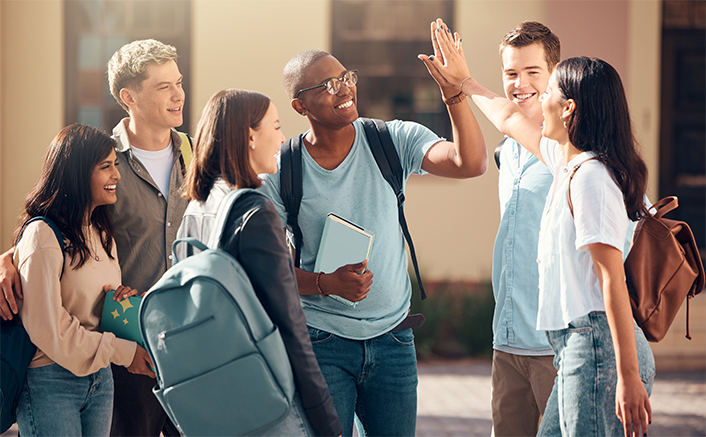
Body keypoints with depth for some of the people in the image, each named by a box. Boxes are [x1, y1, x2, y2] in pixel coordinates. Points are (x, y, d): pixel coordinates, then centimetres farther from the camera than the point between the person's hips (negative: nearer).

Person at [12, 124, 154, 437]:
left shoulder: (102, 233, 14)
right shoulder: (42, 235, -15)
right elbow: (47, 327, -17)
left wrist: (124, 298, -1)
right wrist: (121, 351, -14)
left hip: (99, 380, 8)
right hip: (50, 384, -8)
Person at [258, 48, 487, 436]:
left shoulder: (394, 141, -2)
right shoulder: (279, 174, -6)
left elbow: (470, 164, -17)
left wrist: (454, 93, -30)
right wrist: (326, 284, -20)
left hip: (392, 343, 2)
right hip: (321, 345, -2)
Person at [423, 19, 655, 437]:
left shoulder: (589, 176, -14)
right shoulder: (570, 162, 15)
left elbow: (613, 281, -20)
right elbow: (510, 118, 36)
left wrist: (628, 379, -24)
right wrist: (465, 82, 50)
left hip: (597, 344, -10)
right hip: (577, 346, 10)